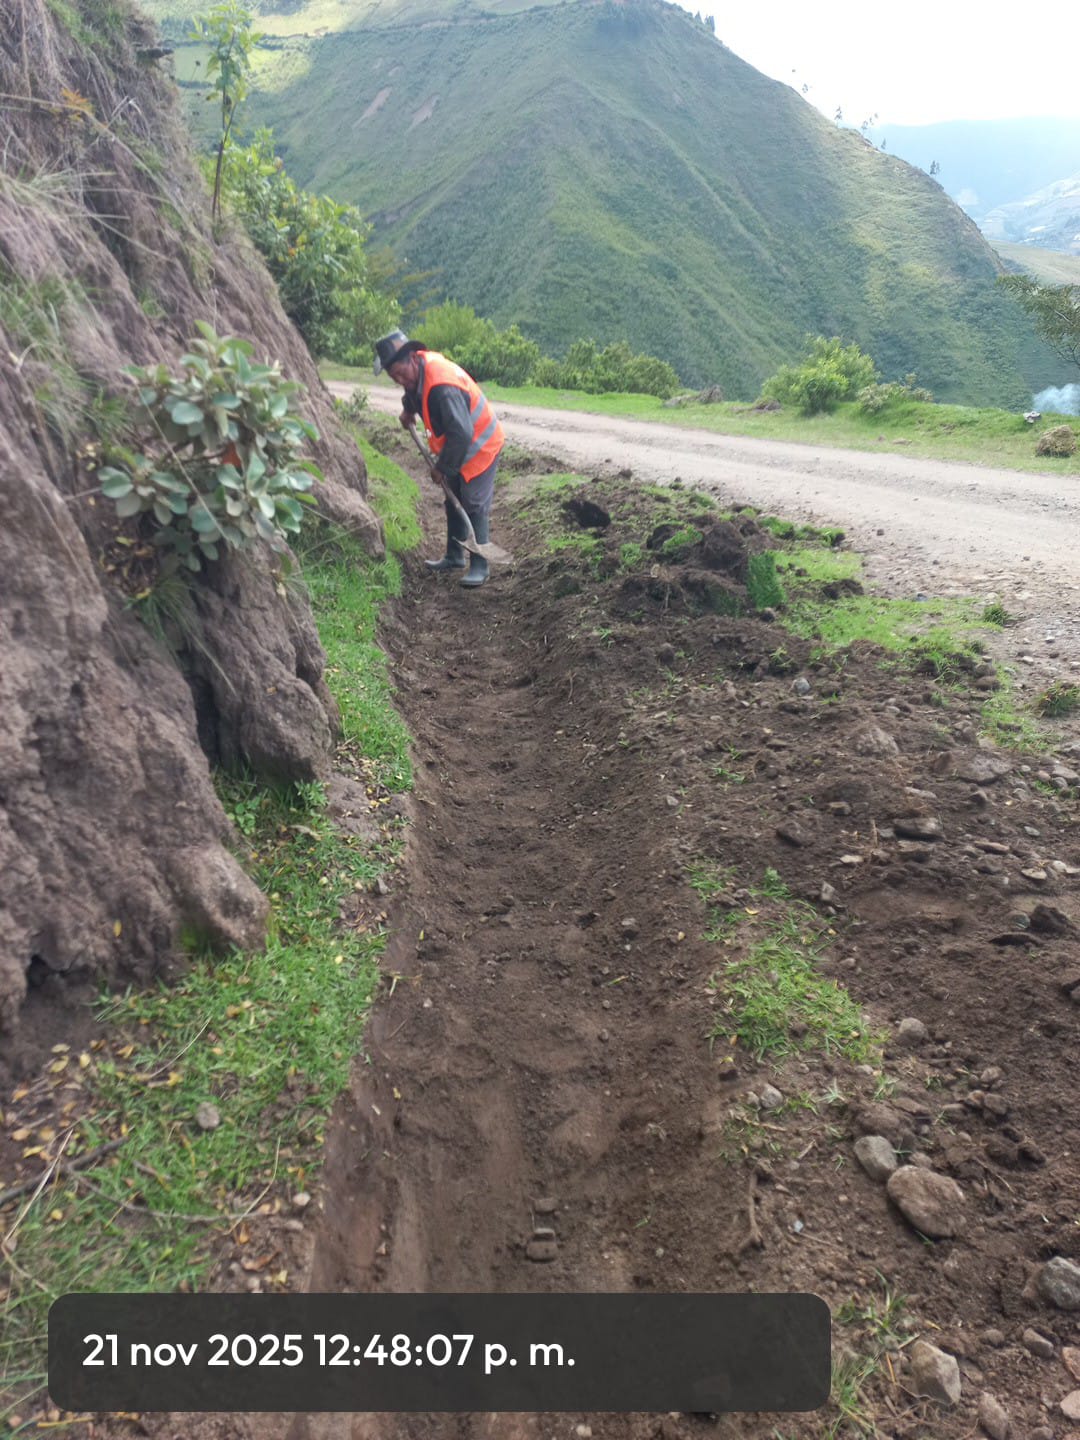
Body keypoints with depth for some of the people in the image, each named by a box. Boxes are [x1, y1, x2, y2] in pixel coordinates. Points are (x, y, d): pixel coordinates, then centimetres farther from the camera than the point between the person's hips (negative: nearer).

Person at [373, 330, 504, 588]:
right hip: (457, 447, 10)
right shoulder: (419, 365, -6)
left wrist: (443, 467, -25)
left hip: (480, 446, -10)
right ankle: (455, 557, 26)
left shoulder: (443, 387, -35)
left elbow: (461, 433, -36)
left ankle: (479, 566, -2)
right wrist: (408, 409, 17)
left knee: (475, 506, -9)